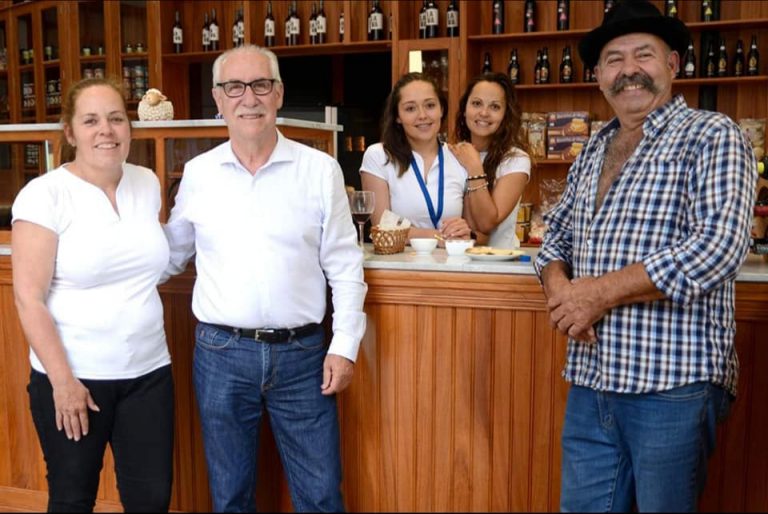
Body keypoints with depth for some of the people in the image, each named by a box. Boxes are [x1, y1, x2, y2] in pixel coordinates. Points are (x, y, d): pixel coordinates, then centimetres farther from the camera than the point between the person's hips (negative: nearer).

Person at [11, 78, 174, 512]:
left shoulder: (148, 183, 5)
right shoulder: (44, 194, -10)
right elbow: (28, 298, -12)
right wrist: (62, 380, -14)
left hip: (149, 371, 4)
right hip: (73, 376, -4)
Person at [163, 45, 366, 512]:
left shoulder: (321, 169, -3)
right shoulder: (198, 173, 2)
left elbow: (344, 266, 0)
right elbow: (170, 256, 16)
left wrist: (345, 346, -4)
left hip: (302, 353, -1)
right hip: (221, 352, 2)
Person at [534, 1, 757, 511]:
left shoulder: (711, 136, -6)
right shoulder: (594, 149, 13)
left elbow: (719, 245, -20)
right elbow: (556, 236, 18)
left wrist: (601, 292, -18)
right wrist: (558, 287, -6)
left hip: (673, 381, -5)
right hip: (590, 380, 6)